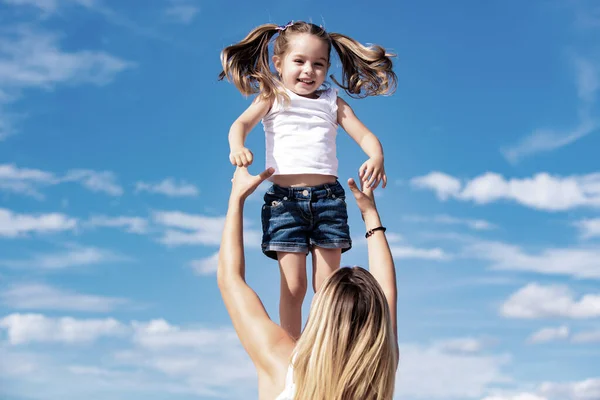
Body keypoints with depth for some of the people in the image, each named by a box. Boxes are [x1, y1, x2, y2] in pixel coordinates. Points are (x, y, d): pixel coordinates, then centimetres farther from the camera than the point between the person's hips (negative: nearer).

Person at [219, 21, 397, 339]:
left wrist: (376, 158, -18)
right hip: (285, 197, -2)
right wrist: (237, 147, -29)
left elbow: (365, 135, 5)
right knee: (293, 285, -3)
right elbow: (241, 123, -6)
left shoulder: (333, 103, 14)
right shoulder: (272, 98, 10)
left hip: (328, 196, 2)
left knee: (328, 285, 2)